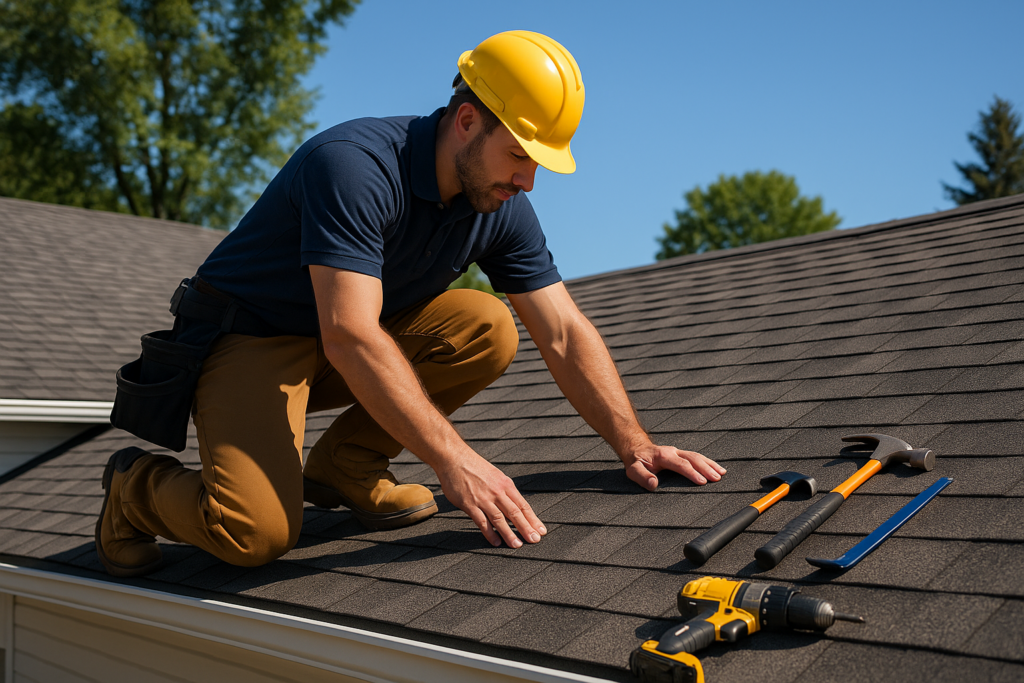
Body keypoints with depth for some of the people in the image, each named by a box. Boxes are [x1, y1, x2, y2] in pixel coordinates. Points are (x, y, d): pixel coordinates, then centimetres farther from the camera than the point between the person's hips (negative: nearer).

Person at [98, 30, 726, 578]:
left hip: (350, 339, 7)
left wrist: (635, 445, -11)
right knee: (258, 532, -27)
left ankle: (344, 466, 0)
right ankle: (138, 485, 6)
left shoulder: (503, 208, -6)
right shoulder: (354, 165, -29)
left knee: (488, 330, -15)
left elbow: (565, 335, -3)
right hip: (250, 339, -7)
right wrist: (454, 460, -39)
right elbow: (350, 337, -36)